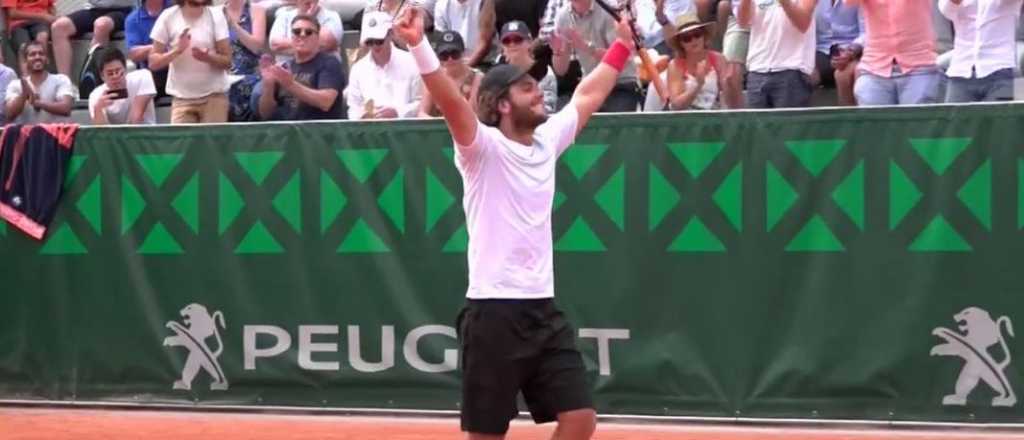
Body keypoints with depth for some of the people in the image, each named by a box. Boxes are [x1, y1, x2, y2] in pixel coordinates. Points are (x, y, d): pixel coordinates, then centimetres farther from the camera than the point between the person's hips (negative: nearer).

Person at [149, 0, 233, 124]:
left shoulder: (216, 15, -3)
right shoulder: (168, 17, -4)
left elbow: (227, 61, -5)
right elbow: (153, 62, -4)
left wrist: (207, 57, -27)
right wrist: (177, 50, -22)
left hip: (214, 95, 0)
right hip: (182, 98, 0)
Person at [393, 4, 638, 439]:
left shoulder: (548, 140, 11)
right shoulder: (483, 146, -8)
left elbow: (589, 95, 25)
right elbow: (450, 100, -25)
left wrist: (622, 45, 30)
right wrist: (418, 46, -39)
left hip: (544, 309, 7)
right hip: (494, 311, -7)